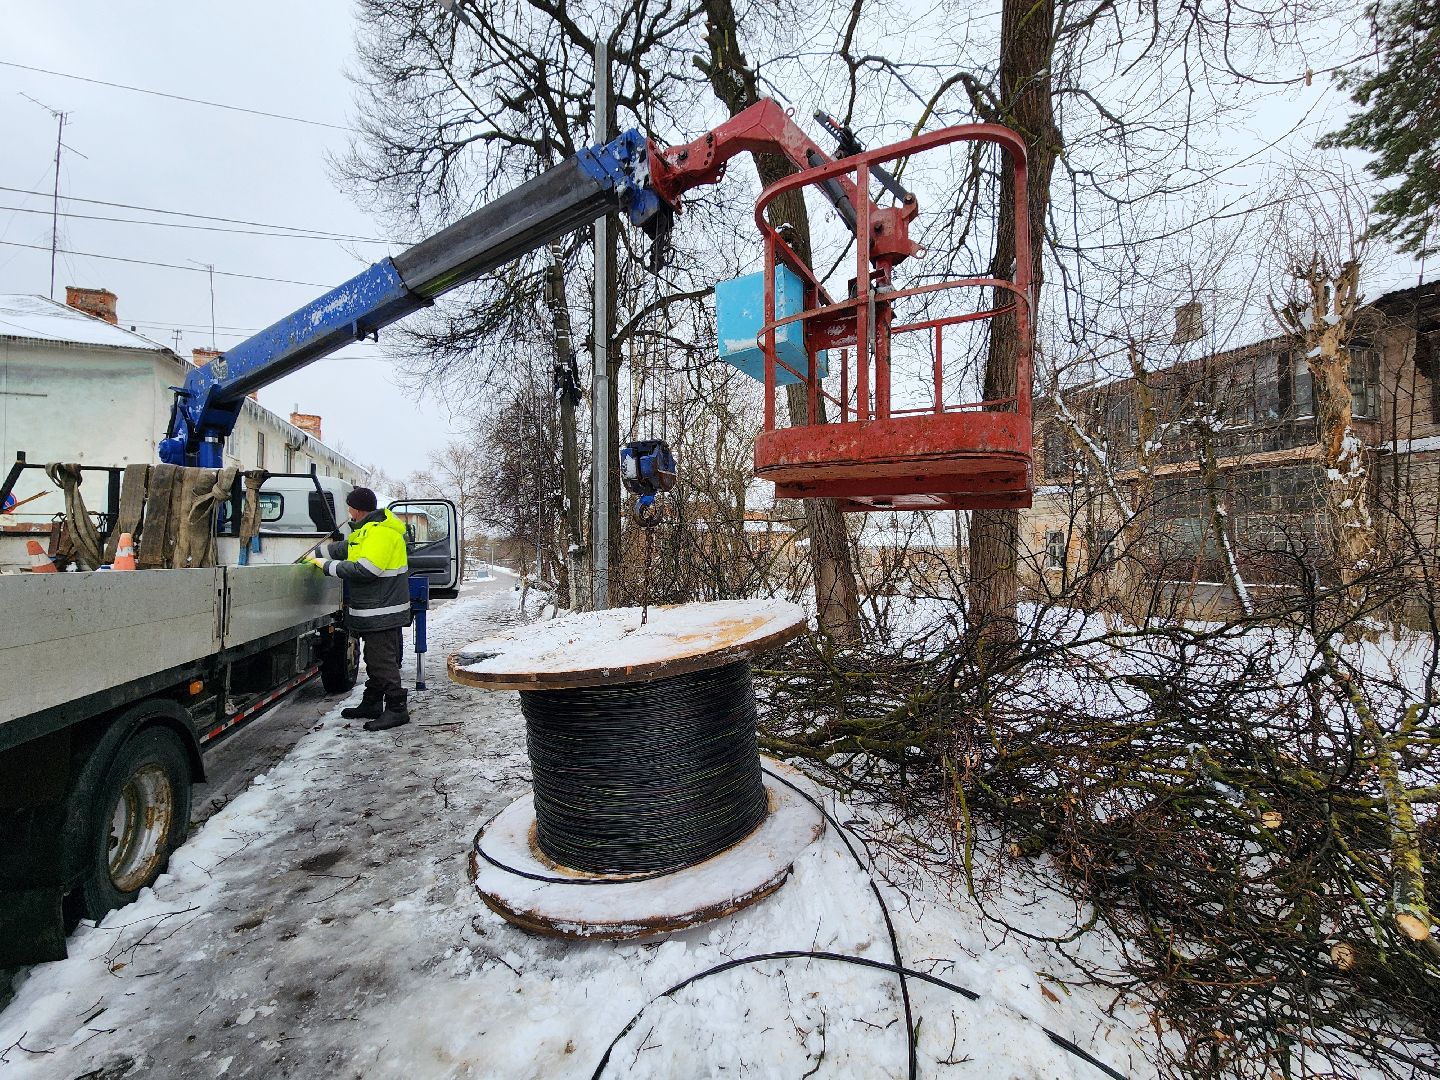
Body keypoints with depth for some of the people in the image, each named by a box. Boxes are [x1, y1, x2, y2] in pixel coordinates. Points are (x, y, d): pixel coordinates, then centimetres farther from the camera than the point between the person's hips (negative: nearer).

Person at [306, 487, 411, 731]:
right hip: (372, 610, 11)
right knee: (374, 659, 18)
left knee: (383, 661, -8)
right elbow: (344, 547, 33)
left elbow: (365, 569, -26)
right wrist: (315, 555, 31)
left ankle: (396, 709, -1)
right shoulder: (367, 530, 16)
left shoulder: (381, 532, -19)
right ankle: (371, 704, 30)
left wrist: (328, 566, -15)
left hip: (383, 611, -11)